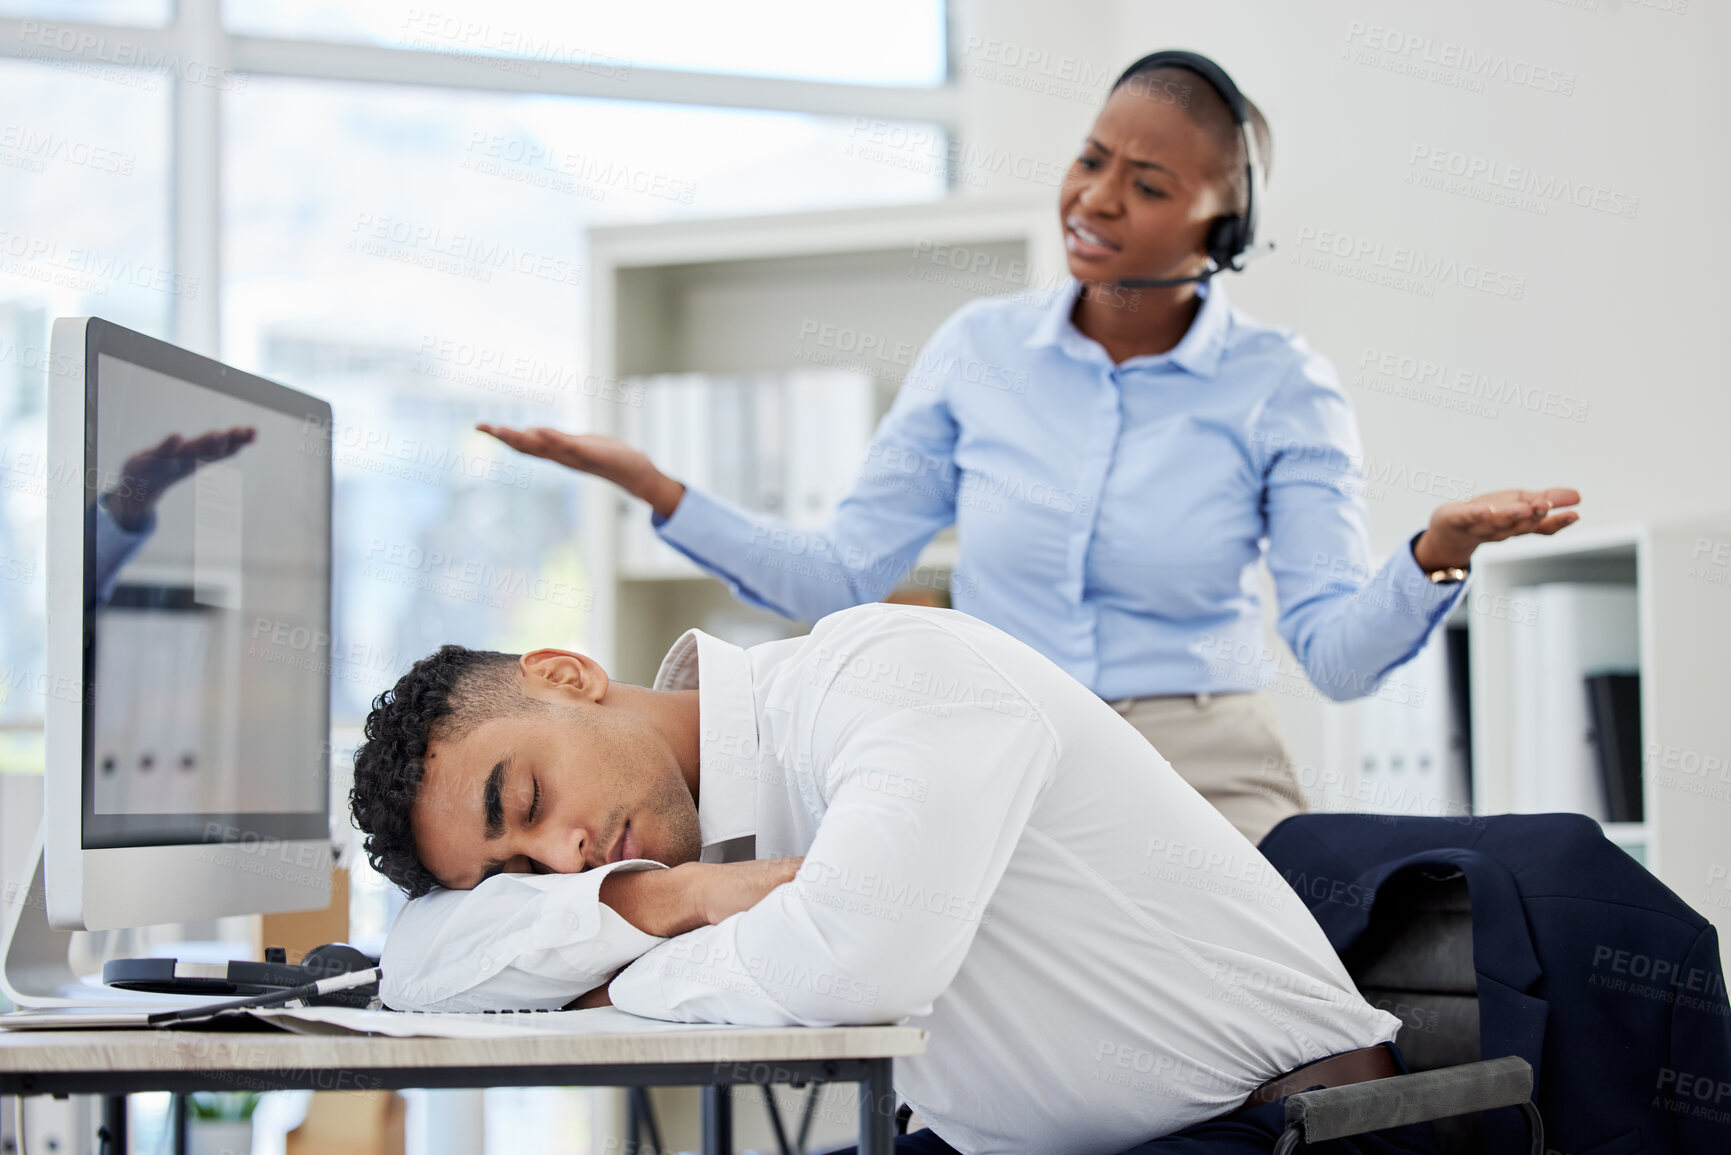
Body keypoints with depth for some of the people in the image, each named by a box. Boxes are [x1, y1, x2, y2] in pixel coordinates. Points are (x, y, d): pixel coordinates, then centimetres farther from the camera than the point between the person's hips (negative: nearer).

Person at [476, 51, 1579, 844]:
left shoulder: (1282, 386, 1)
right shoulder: (981, 350, 7)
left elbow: (1338, 652, -5)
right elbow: (836, 575, 9)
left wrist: (1436, 553, -26)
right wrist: (650, 484, -2)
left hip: (1201, 787, -1)